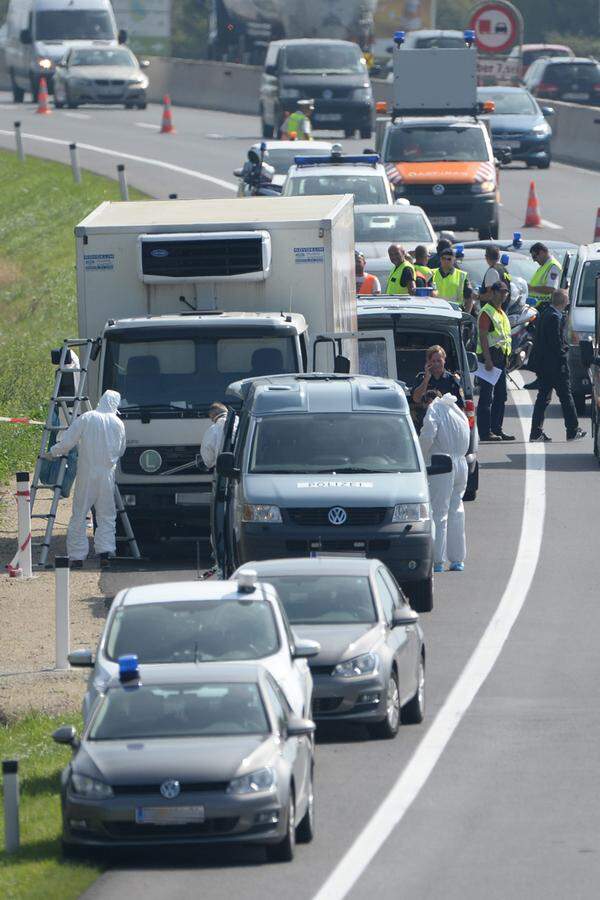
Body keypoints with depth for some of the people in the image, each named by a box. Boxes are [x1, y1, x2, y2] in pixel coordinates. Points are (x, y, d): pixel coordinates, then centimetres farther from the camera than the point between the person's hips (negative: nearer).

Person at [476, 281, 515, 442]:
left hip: (501, 357, 10)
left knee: (500, 396, 12)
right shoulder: (486, 312, -10)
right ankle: (485, 432, -10)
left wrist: (506, 357, 21)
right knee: (487, 396, -9)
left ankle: (497, 429, 18)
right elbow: (483, 337, -17)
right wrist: (488, 359, -24)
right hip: (490, 356, -10)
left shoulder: (501, 313, 20)